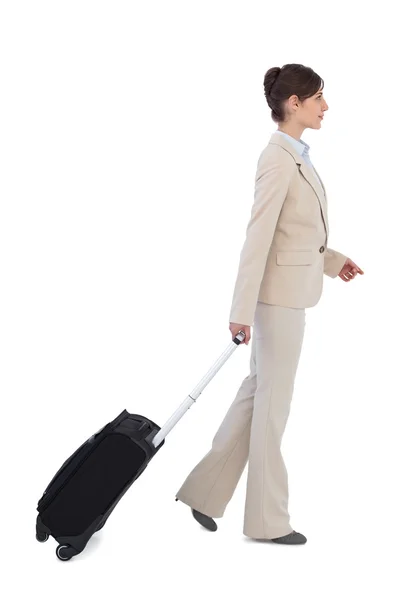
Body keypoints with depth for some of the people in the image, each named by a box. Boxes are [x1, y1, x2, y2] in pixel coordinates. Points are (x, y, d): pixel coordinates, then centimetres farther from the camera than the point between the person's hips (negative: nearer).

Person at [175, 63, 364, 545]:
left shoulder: (295, 154, 12)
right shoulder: (278, 158, -18)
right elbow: (258, 237, -22)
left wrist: (331, 259, 17)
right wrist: (242, 310, -22)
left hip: (290, 292, 9)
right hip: (279, 294, -9)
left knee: (258, 395, 14)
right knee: (272, 404, 2)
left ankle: (205, 490, 24)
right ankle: (268, 518, 17)